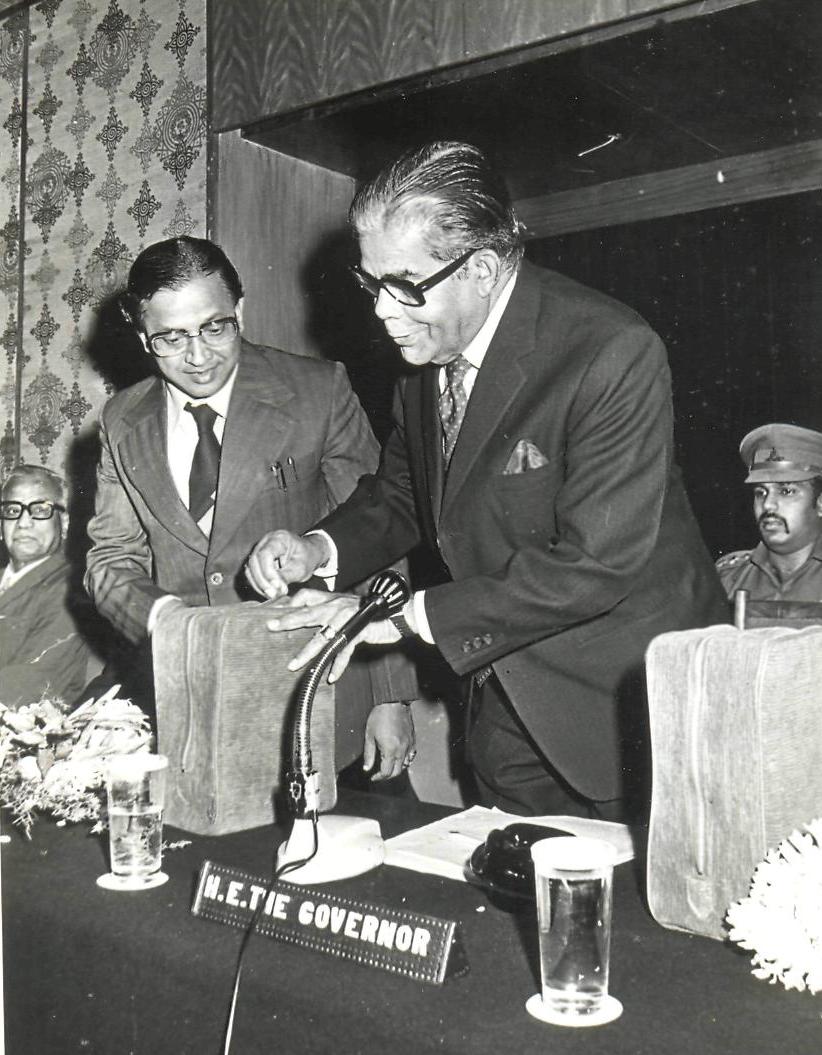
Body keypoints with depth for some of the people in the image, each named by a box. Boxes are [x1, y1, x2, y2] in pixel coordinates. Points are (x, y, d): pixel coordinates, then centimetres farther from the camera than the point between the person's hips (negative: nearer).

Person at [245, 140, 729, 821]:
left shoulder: (614, 355, -24)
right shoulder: (427, 351, -1)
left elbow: (593, 565, -27)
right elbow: (401, 491, 13)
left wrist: (408, 616, -24)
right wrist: (322, 549, -7)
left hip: (631, 706, -6)